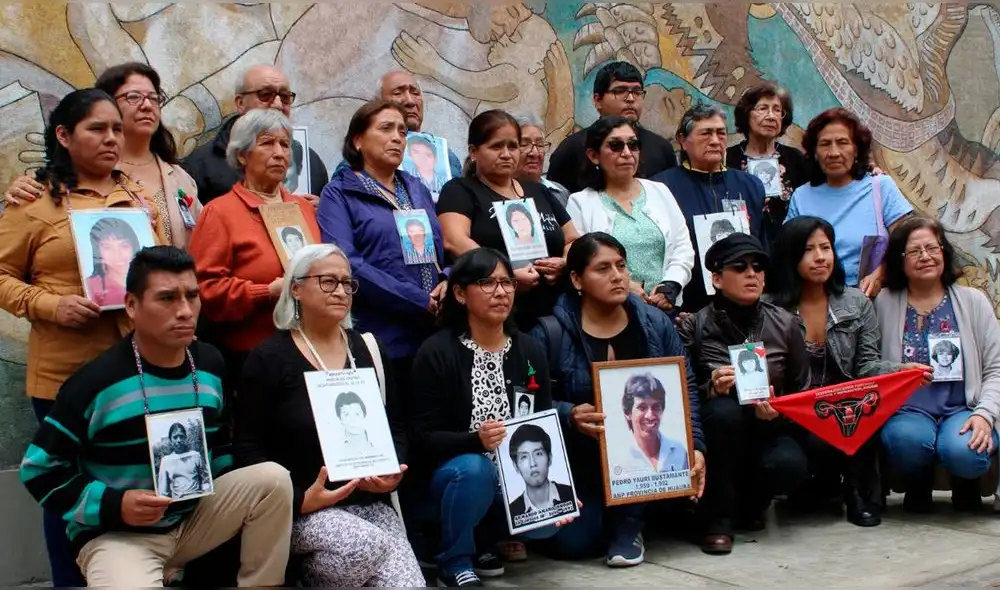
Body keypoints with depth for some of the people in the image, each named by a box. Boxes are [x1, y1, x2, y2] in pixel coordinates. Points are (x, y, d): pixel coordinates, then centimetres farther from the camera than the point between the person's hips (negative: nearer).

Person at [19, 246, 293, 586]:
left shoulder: (210, 366, 3)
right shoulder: (97, 381, -15)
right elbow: (40, 469, -10)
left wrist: (230, 494, 1)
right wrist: (112, 505, -21)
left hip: (196, 518, 6)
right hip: (115, 532, -5)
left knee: (272, 478, -16)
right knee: (131, 584, -37)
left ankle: (261, 584, -3)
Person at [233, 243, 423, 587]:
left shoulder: (369, 350, 12)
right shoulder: (269, 358, -2)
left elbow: (396, 427, 16)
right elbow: (248, 447, -6)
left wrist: (395, 472, -6)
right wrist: (298, 500, -18)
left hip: (370, 502, 5)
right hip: (302, 508, -4)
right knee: (367, 546, -32)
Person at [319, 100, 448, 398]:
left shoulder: (417, 189, 18)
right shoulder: (339, 194, 0)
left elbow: (445, 247, 19)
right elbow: (345, 262, -14)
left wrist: (449, 281, -6)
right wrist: (420, 302, -17)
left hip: (435, 337, 5)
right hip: (381, 341, -5)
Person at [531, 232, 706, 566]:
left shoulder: (655, 324, 0)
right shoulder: (551, 333, -10)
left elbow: (686, 390, 1)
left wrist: (694, 447, -12)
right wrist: (569, 416, -31)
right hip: (581, 460, -2)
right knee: (572, 544, -23)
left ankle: (629, 521, -9)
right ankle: (606, 514, 17)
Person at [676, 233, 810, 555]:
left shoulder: (785, 324, 1)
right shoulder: (694, 327, -7)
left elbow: (802, 392, 6)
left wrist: (779, 410, -15)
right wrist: (711, 390, -26)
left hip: (767, 431, 2)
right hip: (716, 433, -2)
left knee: (789, 465, -32)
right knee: (724, 408, -36)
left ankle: (749, 504, 8)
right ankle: (717, 518, -16)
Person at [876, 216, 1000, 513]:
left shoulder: (972, 301, 8)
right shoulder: (884, 303, 5)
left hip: (961, 410, 1)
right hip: (907, 411, 0)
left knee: (963, 451, -33)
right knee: (907, 439, -36)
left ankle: (965, 483, 7)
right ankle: (919, 482, 2)